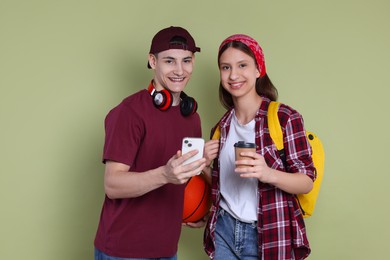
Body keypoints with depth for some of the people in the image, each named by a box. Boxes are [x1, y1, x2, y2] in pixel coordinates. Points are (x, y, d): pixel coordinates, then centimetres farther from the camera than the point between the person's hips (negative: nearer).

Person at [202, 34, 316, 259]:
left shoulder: (285, 118, -13)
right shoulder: (223, 126, 4)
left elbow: (307, 182, -13)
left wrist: (268, 174, -31)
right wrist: (204, 165, -6)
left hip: (268, 236, -4)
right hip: (224, 229, 5)